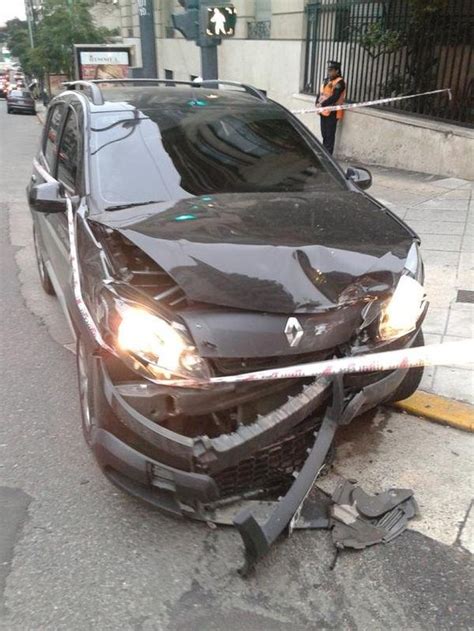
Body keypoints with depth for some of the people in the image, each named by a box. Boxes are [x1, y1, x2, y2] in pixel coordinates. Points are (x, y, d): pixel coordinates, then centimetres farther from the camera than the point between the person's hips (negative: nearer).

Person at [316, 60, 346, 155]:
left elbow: (334, 97, -21)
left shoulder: (339, 82, -11)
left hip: (332, 113, -8)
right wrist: (317, 103, -6)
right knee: (324, 134, 14)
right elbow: (320, 93, 14)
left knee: (329, 135, -5)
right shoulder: (326, 80, 16)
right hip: (324, 111, 8)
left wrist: (322, 104, -23)